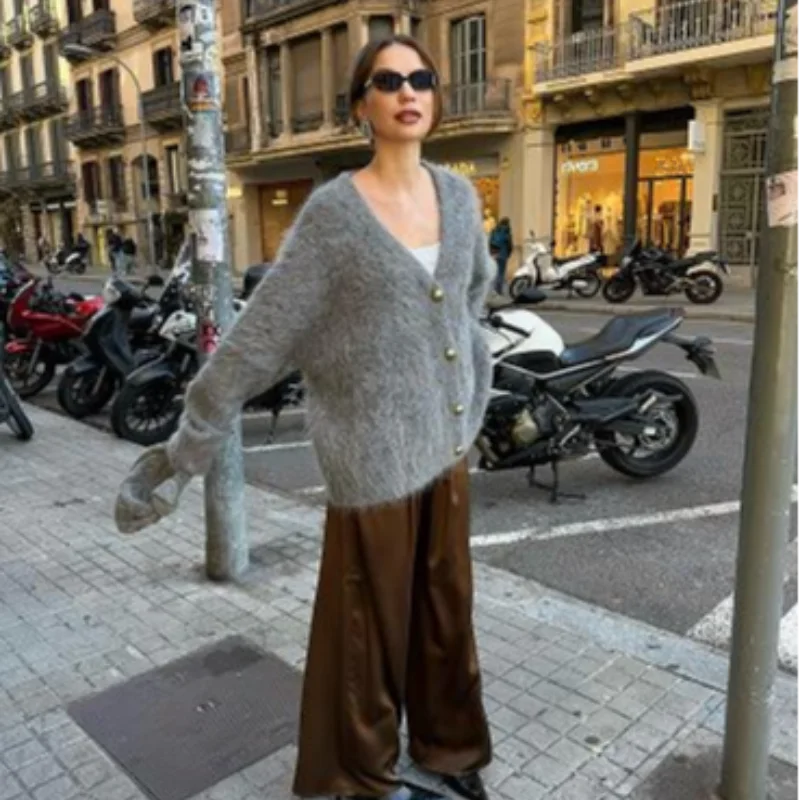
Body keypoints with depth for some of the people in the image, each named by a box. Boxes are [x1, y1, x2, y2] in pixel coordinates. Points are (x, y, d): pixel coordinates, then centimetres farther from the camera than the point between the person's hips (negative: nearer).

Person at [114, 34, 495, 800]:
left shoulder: (458, 193, 5)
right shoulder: (334, 211, -11)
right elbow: (259, 334, -12)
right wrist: (185, 444, -11)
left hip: (447, 442, 6)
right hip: (374, 451, -5)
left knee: (447, 606, 18)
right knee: (371, 617, 9)